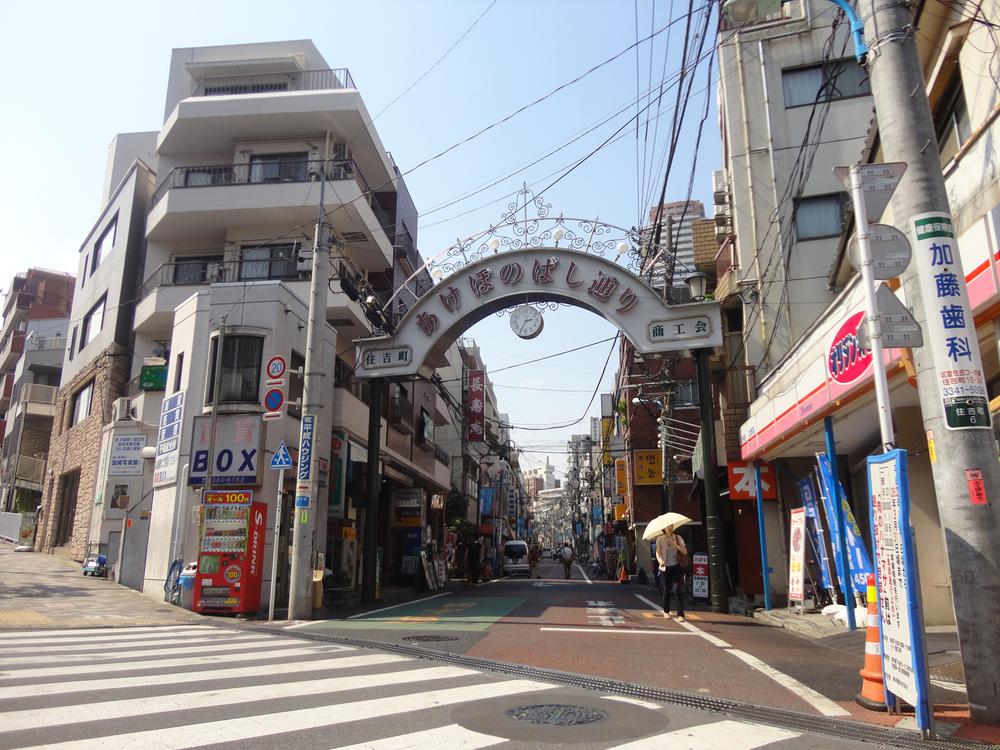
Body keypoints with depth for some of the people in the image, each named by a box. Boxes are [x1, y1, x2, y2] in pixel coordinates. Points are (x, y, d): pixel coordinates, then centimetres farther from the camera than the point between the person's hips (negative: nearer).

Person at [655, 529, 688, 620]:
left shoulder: (677, 538, 5)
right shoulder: (660, 539, 3)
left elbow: (685, 551, 1)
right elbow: (657, 552, 2)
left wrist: (676, 545, -16)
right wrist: (659, 560, -18)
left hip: (676, 566, 0)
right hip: (665, 567, 0)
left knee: (678, 590, -11)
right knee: (667, 590, 10)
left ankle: (680, 614, -8)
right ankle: (666, 611, 31)